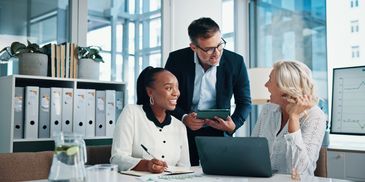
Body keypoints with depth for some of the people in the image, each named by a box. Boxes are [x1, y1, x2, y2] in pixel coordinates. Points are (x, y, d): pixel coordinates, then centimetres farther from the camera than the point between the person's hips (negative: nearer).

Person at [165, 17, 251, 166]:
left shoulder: (236, 62, -6)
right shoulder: (177, 60, -7)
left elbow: (245, 102, 4)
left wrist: (234, 125, -14)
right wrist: (183, 118, -18)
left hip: (218, 133, 1)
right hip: (183, 134, 0)